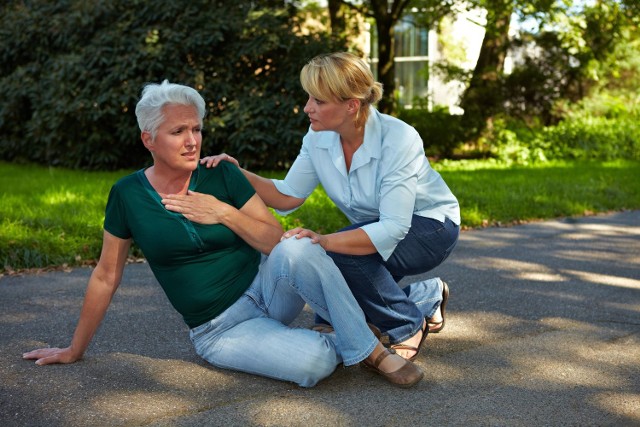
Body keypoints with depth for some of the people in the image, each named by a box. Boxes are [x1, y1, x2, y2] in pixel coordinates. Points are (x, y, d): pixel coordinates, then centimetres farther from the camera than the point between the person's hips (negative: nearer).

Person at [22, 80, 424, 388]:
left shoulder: (223, 176, -5)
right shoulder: (127, 195, -5)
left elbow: (278, 241, -6)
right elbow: (106, 277, 4)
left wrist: (225, 213, -21)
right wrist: (75, 349, 10)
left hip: (267, 290, 2)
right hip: (221, 331, -2)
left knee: (298, 250, -34)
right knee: (314, 363, -31)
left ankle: (371, 348, -18)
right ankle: (332, 343, 4)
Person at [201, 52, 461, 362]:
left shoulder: (398, 139, -31)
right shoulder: (319, 138, -12)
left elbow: (393, 229, -37)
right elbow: (288, 196, -4)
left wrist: (324, 241, -47)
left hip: (430, 227, -7)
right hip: (378, 230, 7)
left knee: (341, 253, -33)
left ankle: (408, 327, -7)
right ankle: (426, 298, 18)